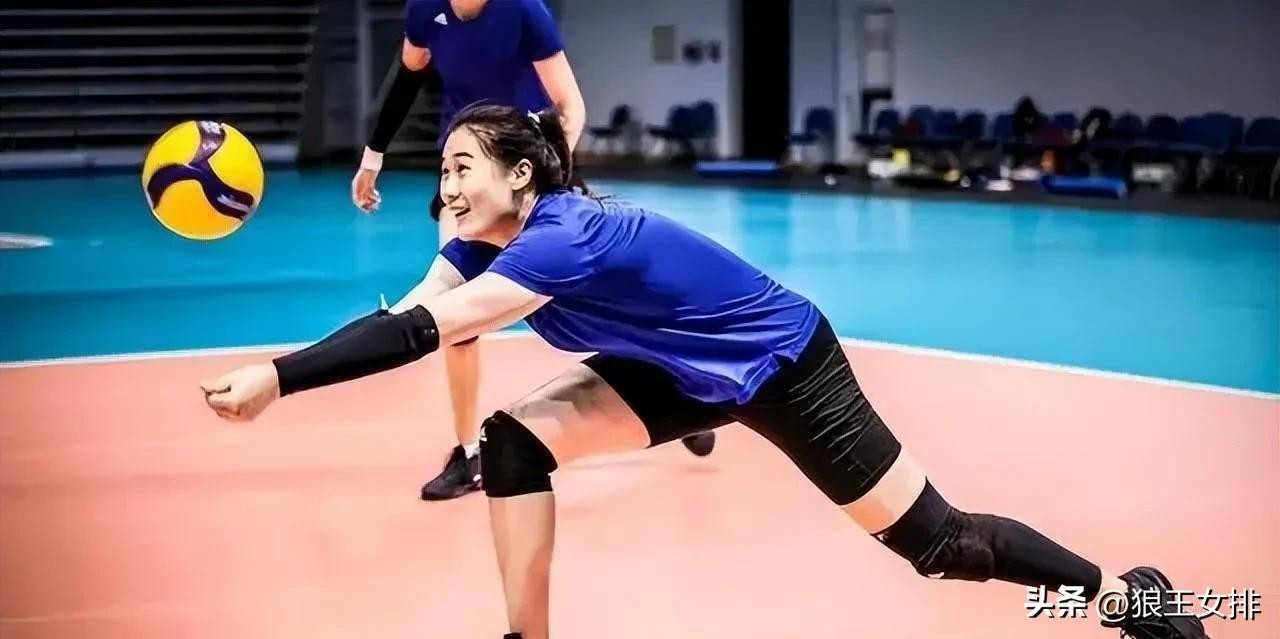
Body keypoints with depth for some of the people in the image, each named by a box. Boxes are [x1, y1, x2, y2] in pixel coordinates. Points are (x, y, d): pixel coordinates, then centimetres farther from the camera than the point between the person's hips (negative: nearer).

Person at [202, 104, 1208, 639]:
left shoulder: (561, 237, -35)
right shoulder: (483, 244, -8)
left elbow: (424, 336, -43)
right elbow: (408, 316, -17)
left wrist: (280, 379, -45)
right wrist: (281, 373, -31)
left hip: (783, 361, -8)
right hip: (689, 373, 8)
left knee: (936, 543, 0)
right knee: (513, 439, -10)